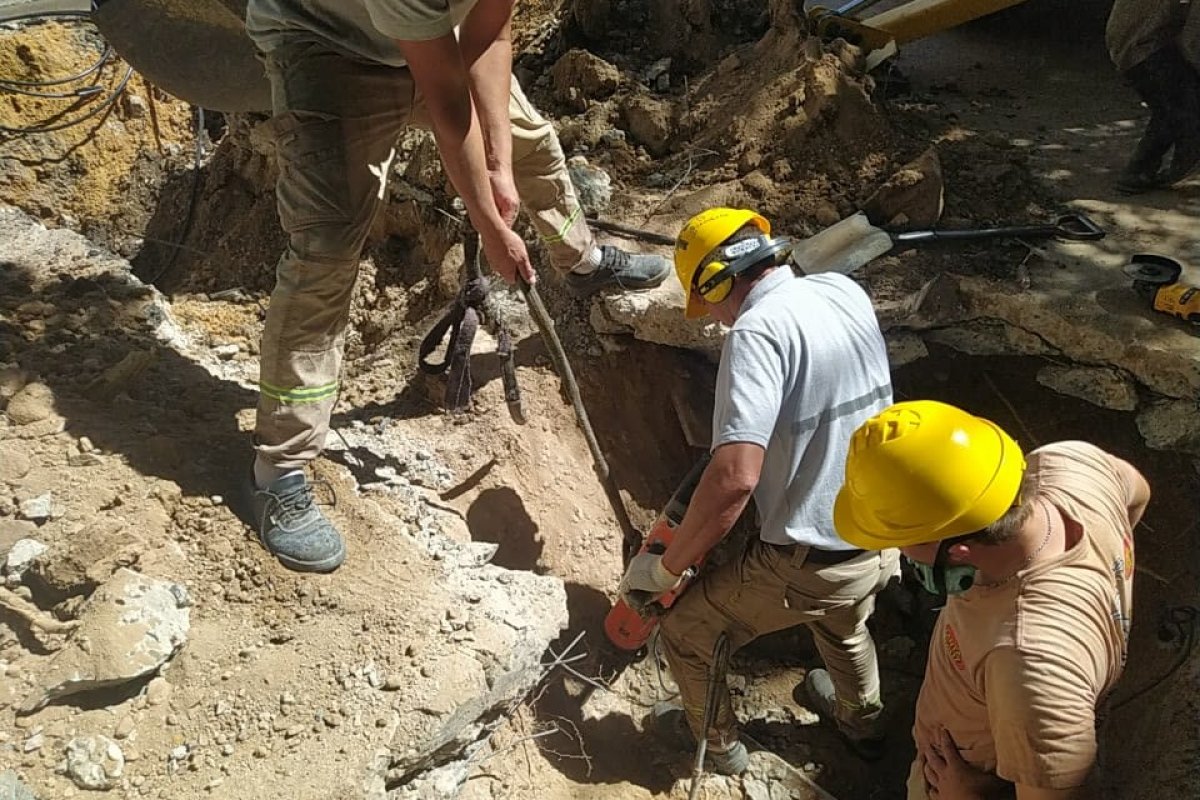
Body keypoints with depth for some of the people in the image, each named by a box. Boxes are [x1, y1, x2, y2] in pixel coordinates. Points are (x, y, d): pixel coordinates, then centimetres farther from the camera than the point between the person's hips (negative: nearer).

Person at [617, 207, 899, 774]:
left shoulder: (759, 330, -24)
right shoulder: (847, 292, 0)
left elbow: (735, 476, -34)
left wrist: (665, 568, -22)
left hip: (807, 565, -7)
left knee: (684, 629, 18)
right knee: (845, 628, 39)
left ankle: (719, 744, 41)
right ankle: (862, 721, 65)